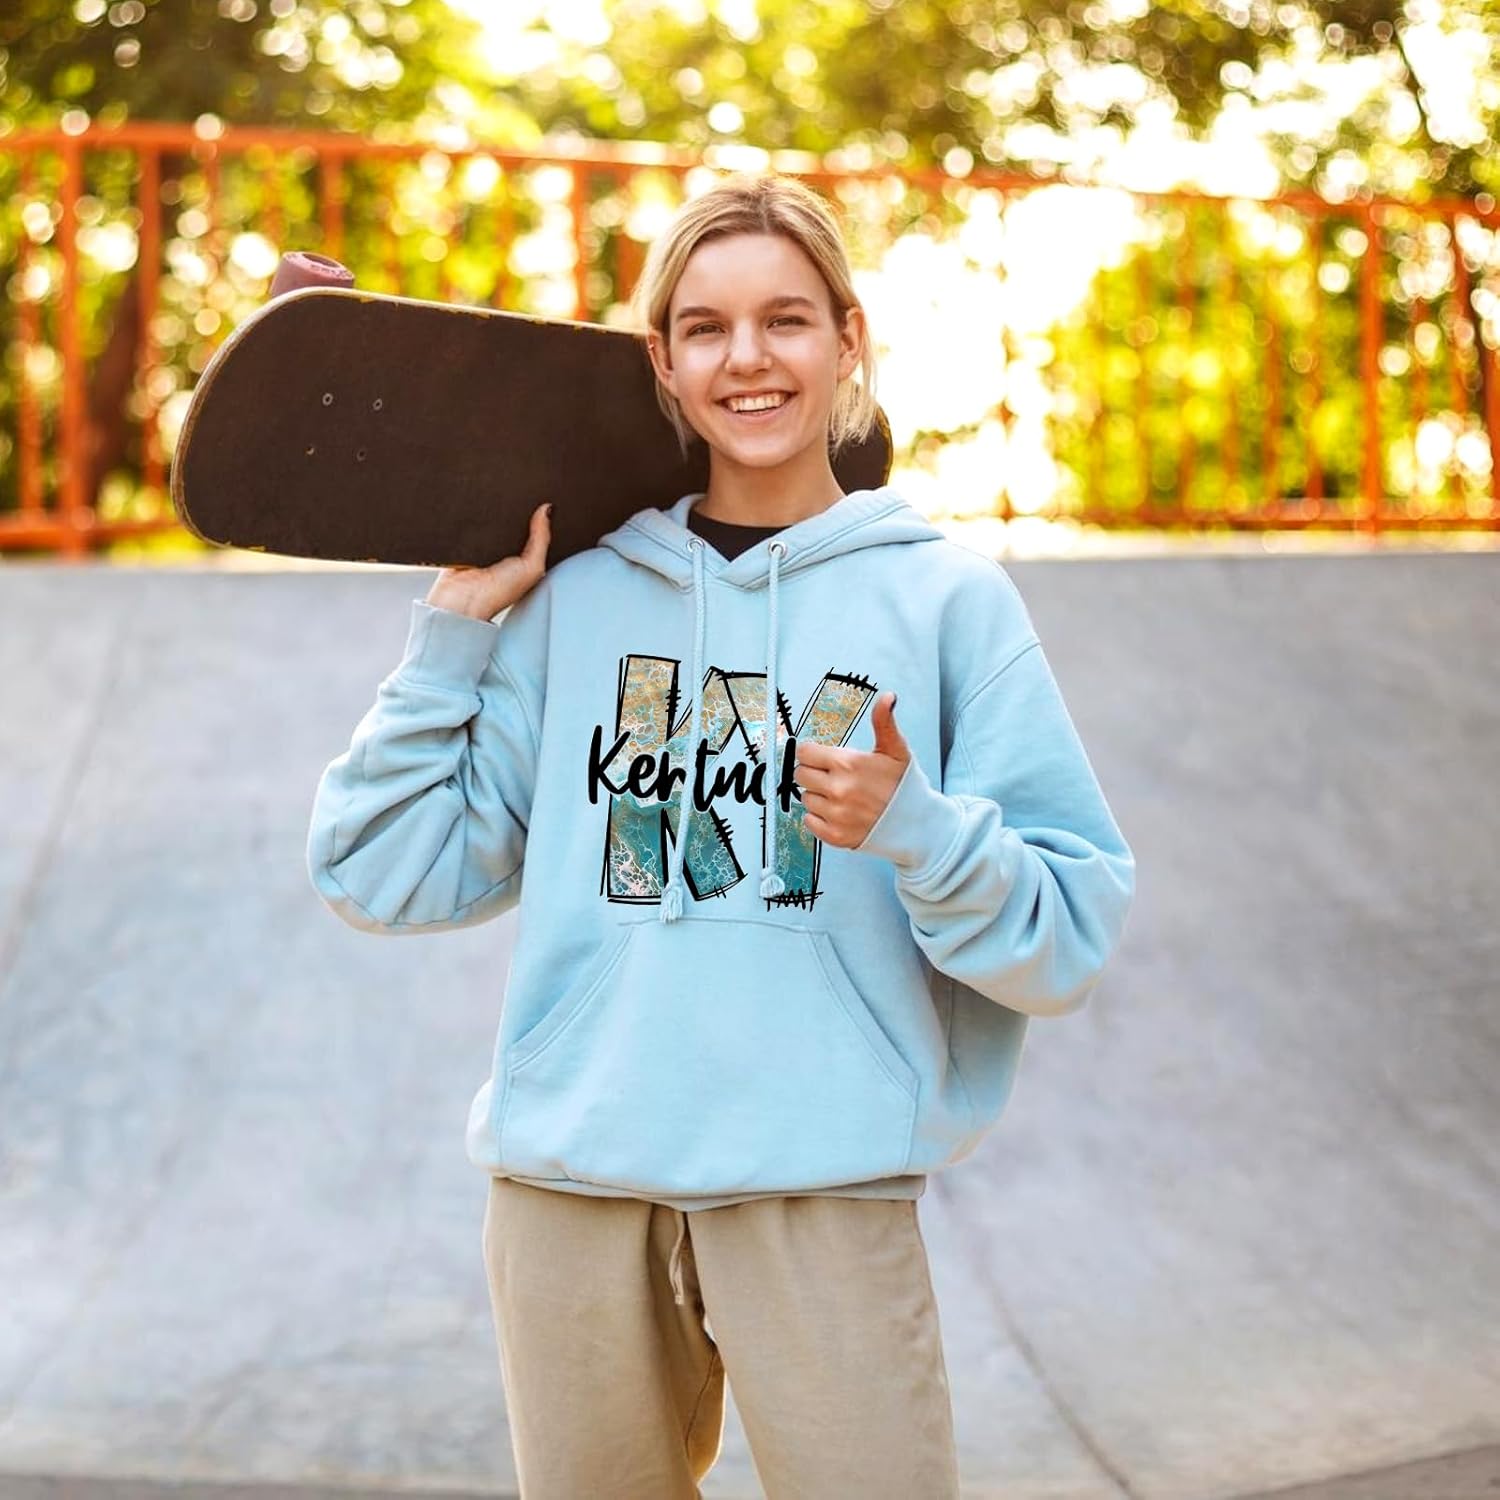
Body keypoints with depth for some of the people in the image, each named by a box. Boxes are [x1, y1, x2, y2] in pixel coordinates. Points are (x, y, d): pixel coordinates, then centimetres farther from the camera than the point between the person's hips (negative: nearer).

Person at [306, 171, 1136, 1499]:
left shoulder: (947, 596, 2)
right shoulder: (576, 597, 8)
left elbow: (1073, 940, -3)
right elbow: (385, 877, 5)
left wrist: (913, 827, -20)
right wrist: (458, 623, 3)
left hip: (824, 1189, -2)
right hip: (572, 1183, 2)